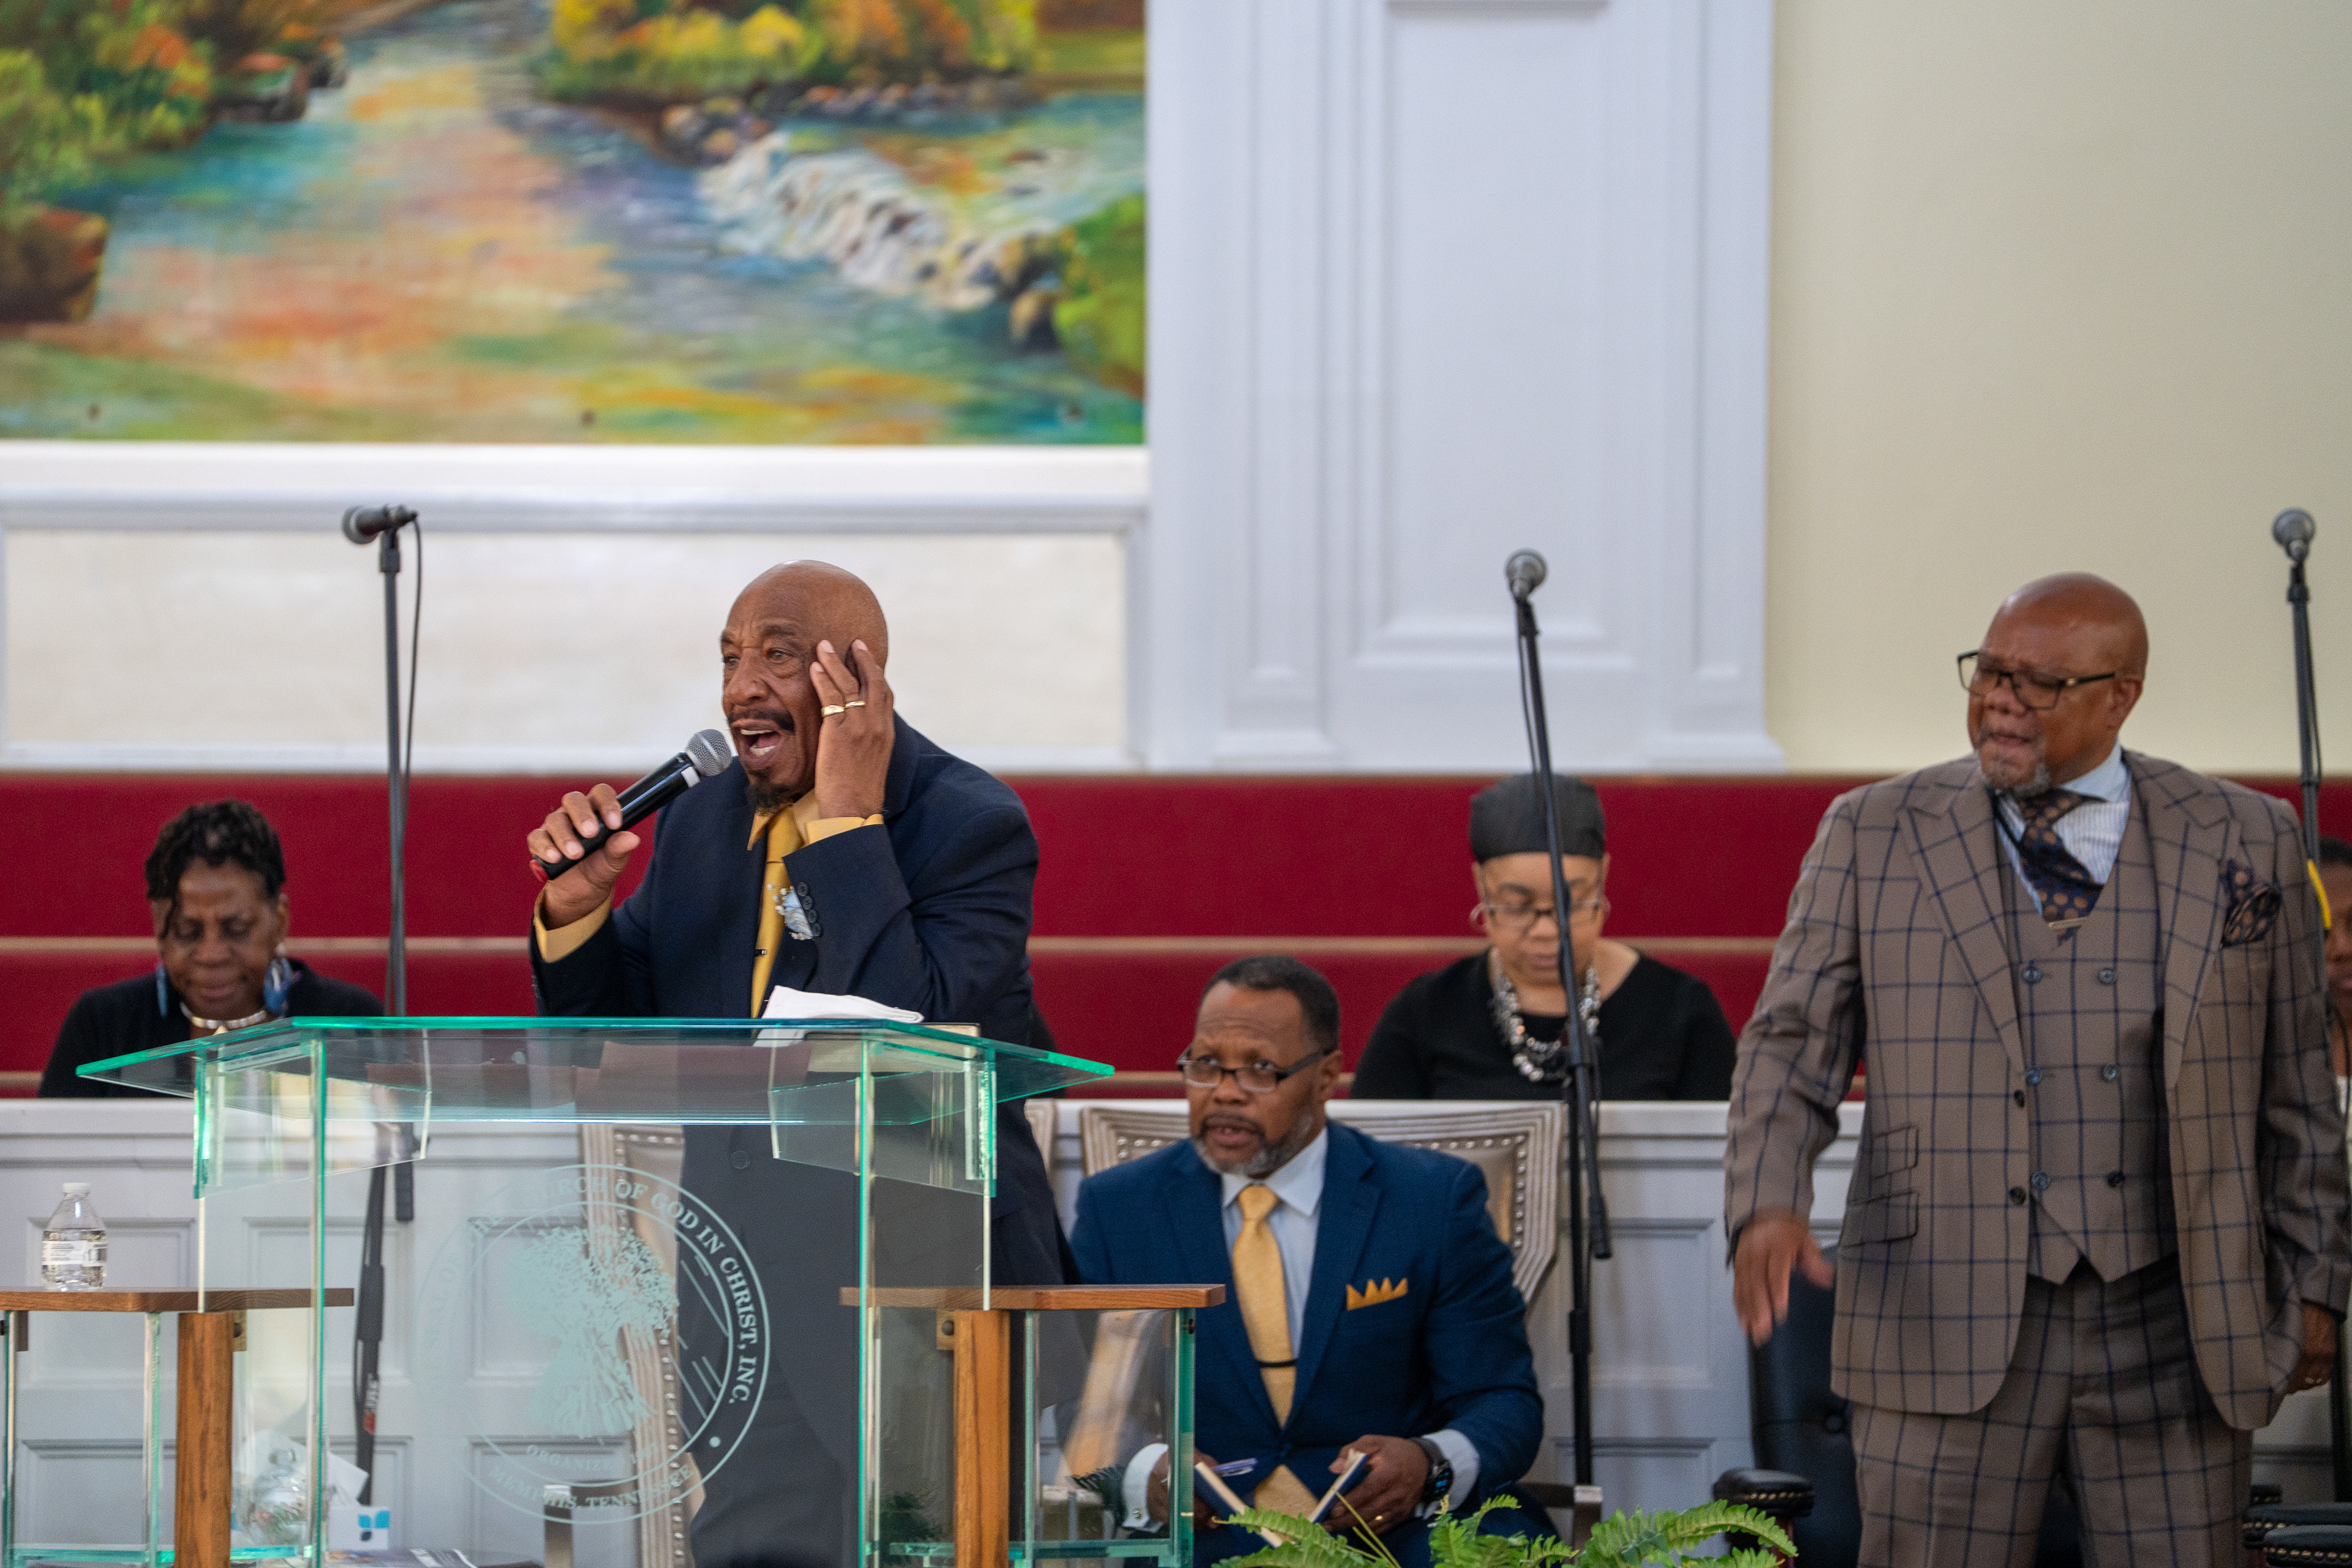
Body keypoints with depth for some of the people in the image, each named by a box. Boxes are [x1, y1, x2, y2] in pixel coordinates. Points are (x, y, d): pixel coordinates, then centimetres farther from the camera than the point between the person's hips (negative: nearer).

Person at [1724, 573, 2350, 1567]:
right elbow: (1792, 1045, 1)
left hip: (2170, 1330, 1)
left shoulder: (2243, 843, 6)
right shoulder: (1873, 837, 4)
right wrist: (1766, 1207, -16)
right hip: (1948, 1319, -1)